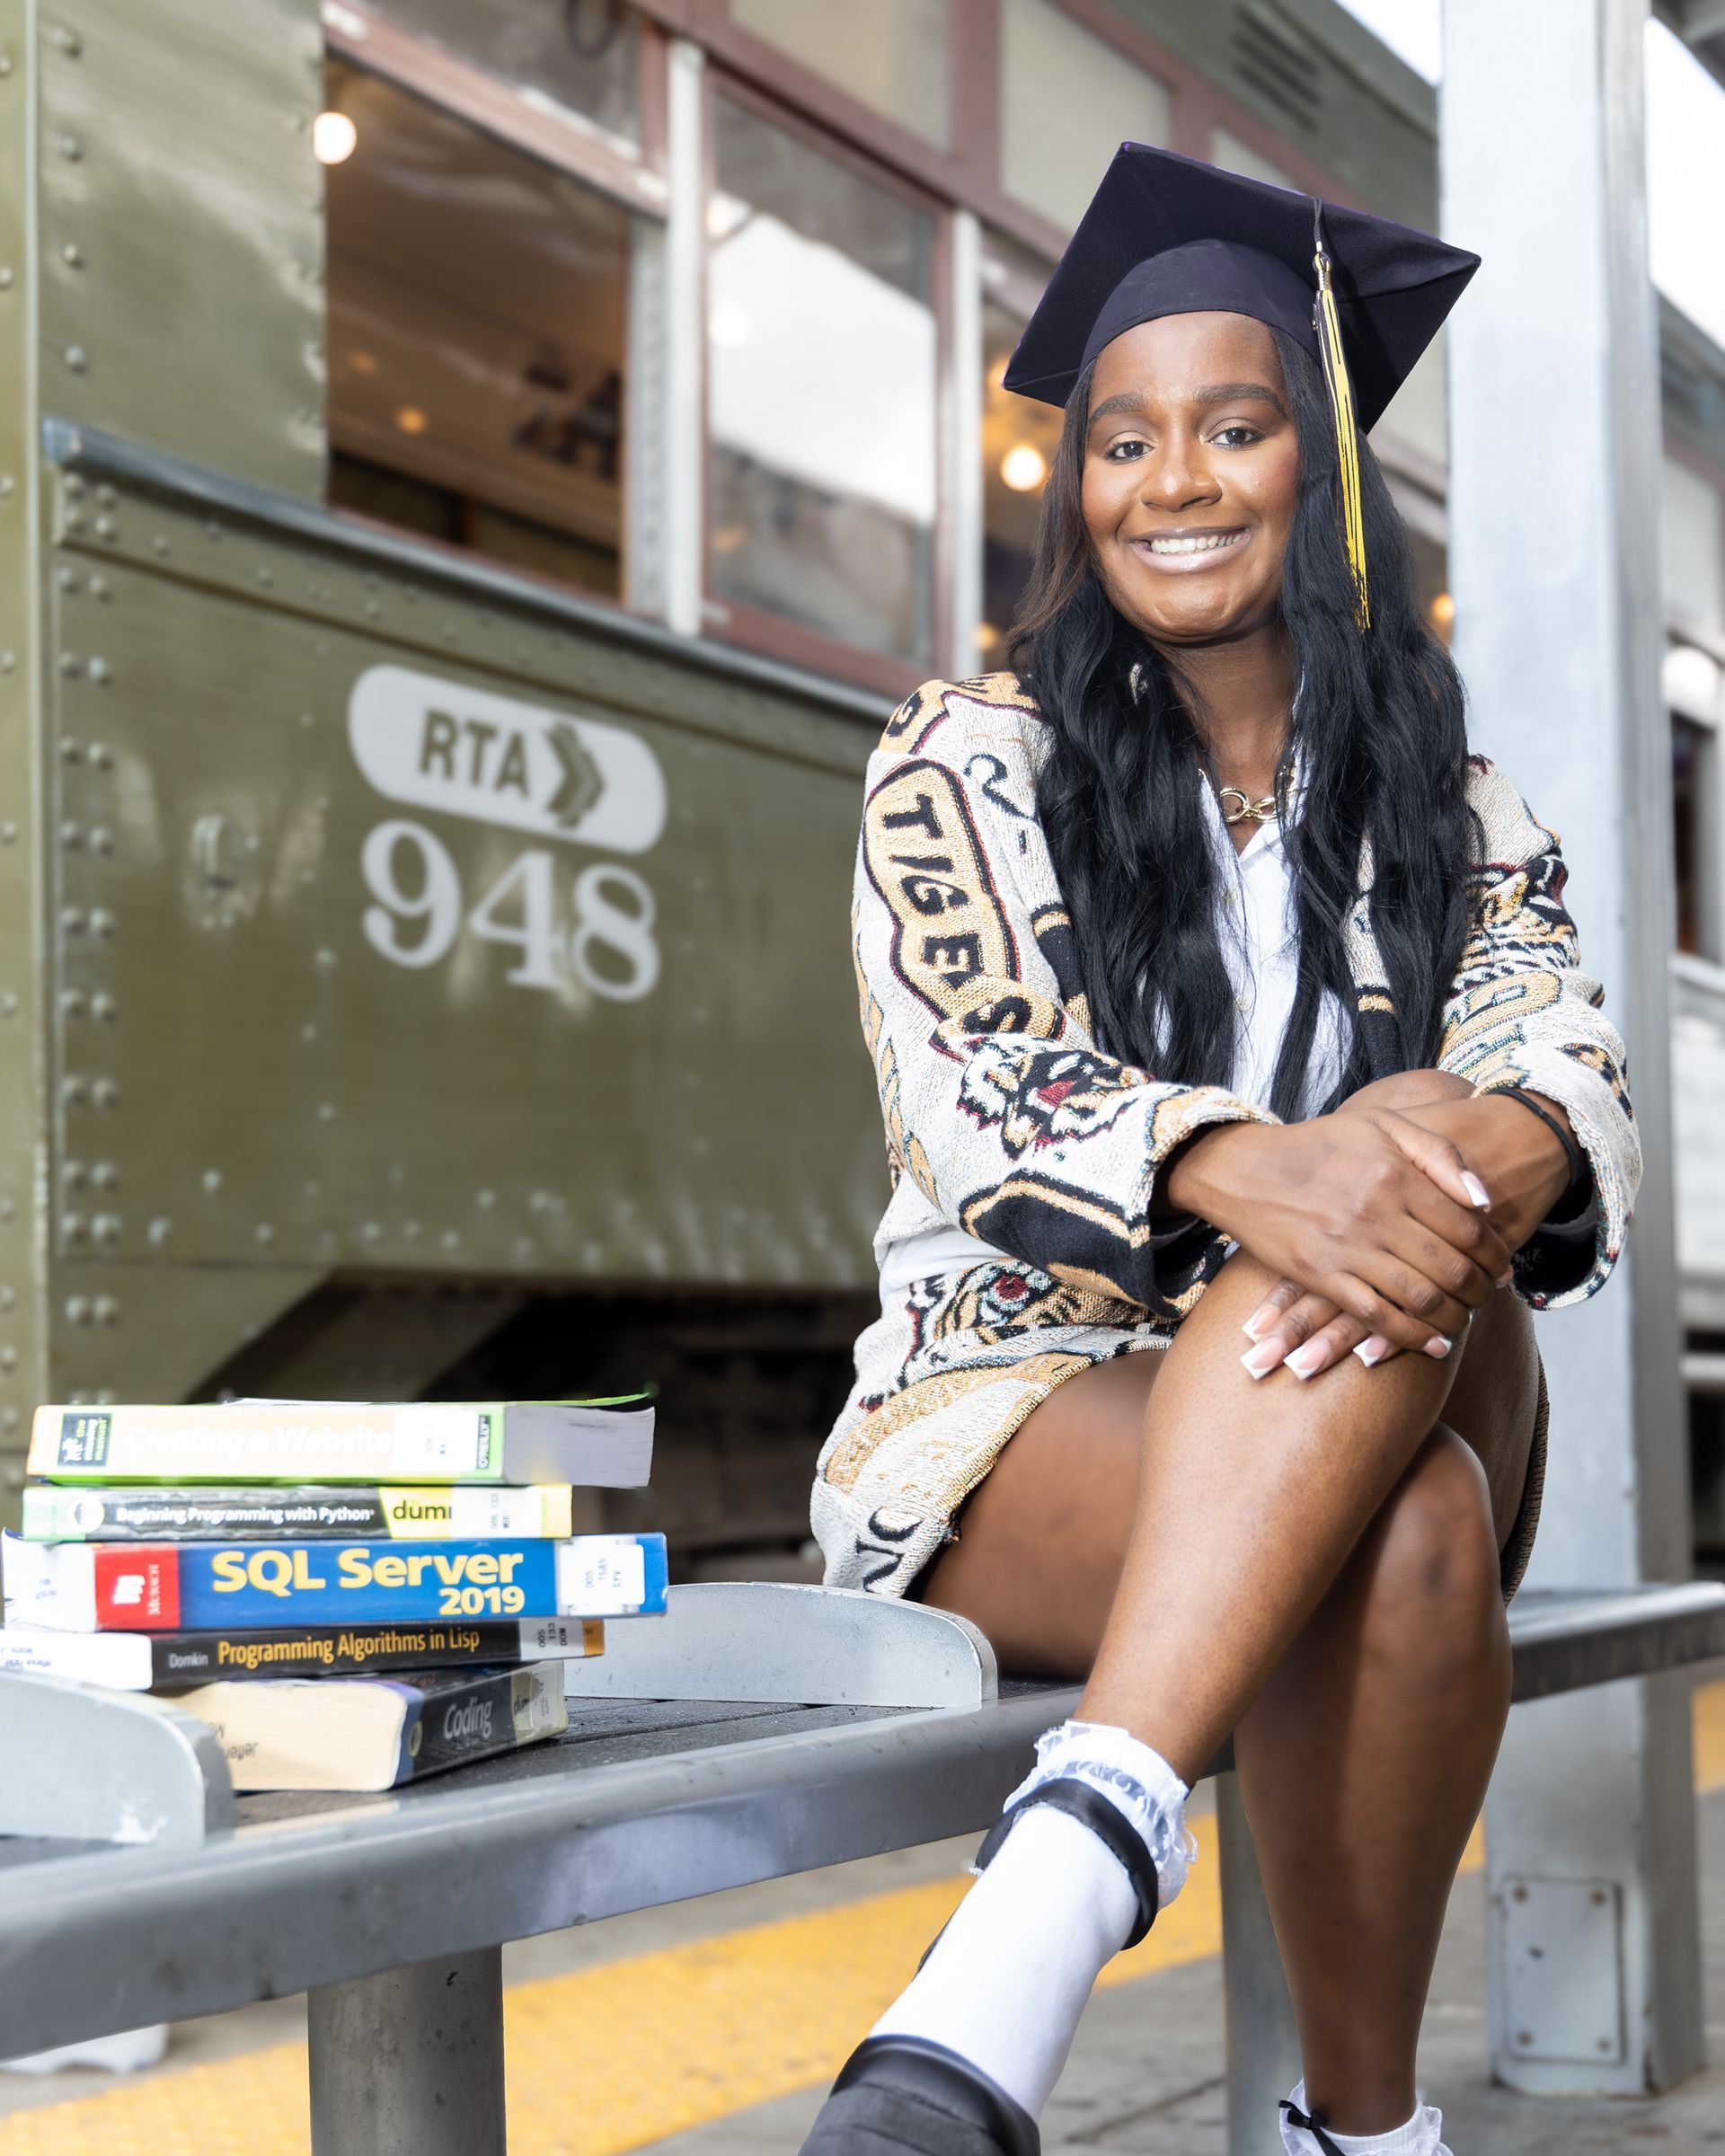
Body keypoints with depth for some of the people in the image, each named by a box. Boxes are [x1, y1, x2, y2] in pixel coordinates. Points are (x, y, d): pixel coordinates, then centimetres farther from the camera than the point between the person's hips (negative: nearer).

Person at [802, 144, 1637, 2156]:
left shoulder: (1453, 814, 12)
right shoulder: (967, 761, 5)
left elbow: (1571, 1082, -6)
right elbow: (972, 1085, -13)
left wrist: (1483, 1146, -34)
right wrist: (1246, 1171, -36)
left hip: (1380, 1400, 2)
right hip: (1007, 1405, -2)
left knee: (1409, 1230, -36)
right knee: (1402, 1542, -36)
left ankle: (1059, 1877, -44)